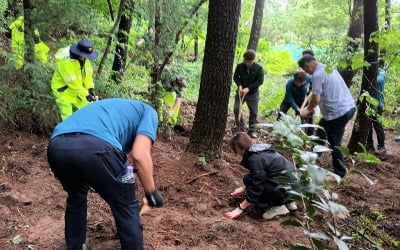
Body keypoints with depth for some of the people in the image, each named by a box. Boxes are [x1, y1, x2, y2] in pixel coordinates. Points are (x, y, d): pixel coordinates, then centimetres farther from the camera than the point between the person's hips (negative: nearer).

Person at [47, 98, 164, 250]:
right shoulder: (148, 111, 24)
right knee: (126, 207, 17)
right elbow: (140, 155, 4)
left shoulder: (114, 107, 42)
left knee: (76, 198, 36)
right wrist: (152, 192, 16)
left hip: (57, 146, 7)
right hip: (94, 147, -7)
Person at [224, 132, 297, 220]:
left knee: (248, 179, -12)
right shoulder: (259, 150, 8)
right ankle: (288, 202, 15)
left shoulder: (255, 158, -20)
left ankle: (277, 207, -3)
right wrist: (243, 189, 29)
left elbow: (256, 187, -18)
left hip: (286, 189, -10)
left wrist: (240, 208, -12)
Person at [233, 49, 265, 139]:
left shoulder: (259, 68, -12)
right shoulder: (239, 66, -7)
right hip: (241, 91, 2)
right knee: (236, 108, -9)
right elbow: (235, 77, 3)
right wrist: (239, 85, -16)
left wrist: (248, 88, -22)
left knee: (253, 112, 0)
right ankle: (240, 127, 7)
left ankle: (252, 130, 13)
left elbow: (260, 81, -14)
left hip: (253, 93, -1)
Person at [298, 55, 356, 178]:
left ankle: (339, 172, 14)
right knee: (322, 126, 28)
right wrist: (311, 108, 19)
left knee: (334, 143, 2)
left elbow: (316, 99, -18)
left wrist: (308, 110, 1)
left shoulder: (318, 74, -15)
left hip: (338, 112, -10)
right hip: (348, 106, 10)